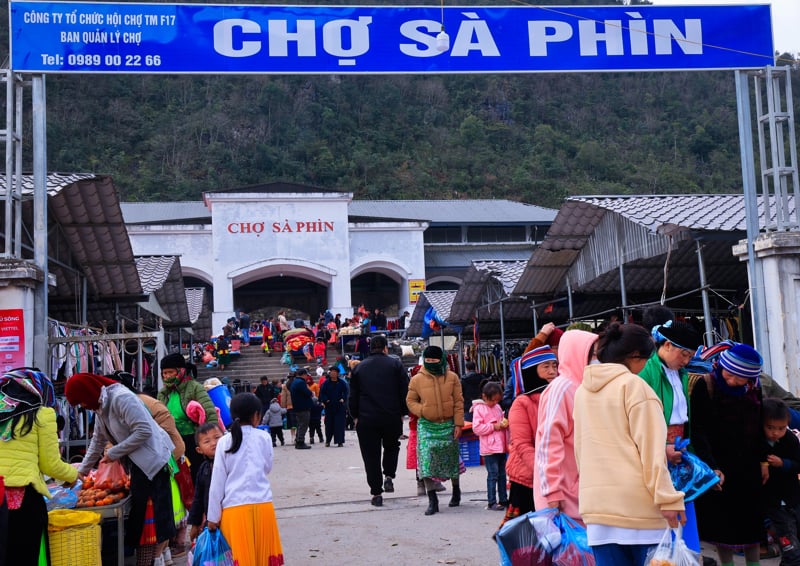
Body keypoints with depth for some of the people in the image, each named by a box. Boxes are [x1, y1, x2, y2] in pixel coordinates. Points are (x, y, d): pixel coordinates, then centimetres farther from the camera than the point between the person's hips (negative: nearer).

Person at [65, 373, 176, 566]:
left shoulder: (121, 398, -18)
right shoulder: (100, 408, 12)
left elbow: (144, 431, -23)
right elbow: (98, 441, 24)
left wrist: (114, 453, -15)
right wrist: (83, 470, 24)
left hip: (154, 457, -10)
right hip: (139, 463, 10)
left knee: (161, 508, -6)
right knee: (136, 507, 13)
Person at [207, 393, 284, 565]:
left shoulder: (224, 442, 0)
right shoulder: (263, 437, 1)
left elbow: (217, 482, 0)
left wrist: (213, 516, 6)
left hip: (234, 507, -1)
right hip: (262, 505, 1)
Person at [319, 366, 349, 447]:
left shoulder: (341, 382, 2)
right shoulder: (326, 383, 4)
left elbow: (346, 391, 0)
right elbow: (321, 392, 2)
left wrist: (343, 399, -13)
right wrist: (325, 400, -12)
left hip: (339, 407, -1)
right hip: (329, 407, 1)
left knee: (340, 424, -4)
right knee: (329, 424, 7)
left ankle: (340, 441, -1)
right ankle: (328, 440, 20)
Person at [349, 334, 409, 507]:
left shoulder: (358, 368, 9)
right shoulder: (395, 364, 3)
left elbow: (353, 396, 9)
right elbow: (404, 391, 0)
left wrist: (355, 416, 15)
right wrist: (402, 412, 8)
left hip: (366, 420, 0)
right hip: (392, 418, 0)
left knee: (371, 456, 5)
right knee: (391, 447, 24)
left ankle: (376, 493, 3)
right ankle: (389, 476, 8)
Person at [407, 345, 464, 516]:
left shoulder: (452, 377, -1)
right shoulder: (417, 379, -2)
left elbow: (458, 402, 0)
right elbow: (410, 401, 6)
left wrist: (458, 424, -5)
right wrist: (422, 411, -12)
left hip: (448, 424, 1)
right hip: (427, 426, -1)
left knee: (452, 459, 14)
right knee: (426, 461, -12)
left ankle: (456, 491, 38)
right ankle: (432, 500, -6)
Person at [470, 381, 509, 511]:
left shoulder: (498, 407, 13)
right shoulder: (479, 409, -8)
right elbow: (476, 428, -14)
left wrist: (505, 424, 2)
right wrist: (494, 427, -17)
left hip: (501, 447, 7)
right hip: (489, 448, -7)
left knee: (502, 474, 12)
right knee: (493, 474, -5)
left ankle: (503, 499, 20)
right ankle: (492, 502, 1)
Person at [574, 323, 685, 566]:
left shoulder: (582, 390, 15)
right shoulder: (633, 384, -4)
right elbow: (650, 448, -10)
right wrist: (667, 497, -11)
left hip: (597, 501, 6)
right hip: (637, 501, -6)